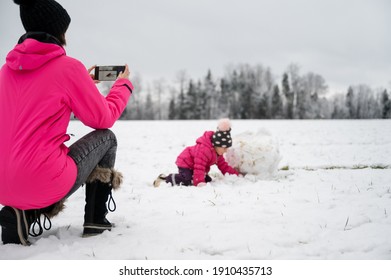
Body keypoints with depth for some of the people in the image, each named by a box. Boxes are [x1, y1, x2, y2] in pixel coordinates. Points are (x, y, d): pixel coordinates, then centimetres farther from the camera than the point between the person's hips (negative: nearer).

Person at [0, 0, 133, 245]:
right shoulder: (68, 66, -9)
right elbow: (103, 119, 2)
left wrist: (83, 83, 30)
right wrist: (123, 84, 19)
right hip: (43, 183, -6)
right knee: (106, 138, 18)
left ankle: (22, 214, 12)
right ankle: (96, 219, 19)